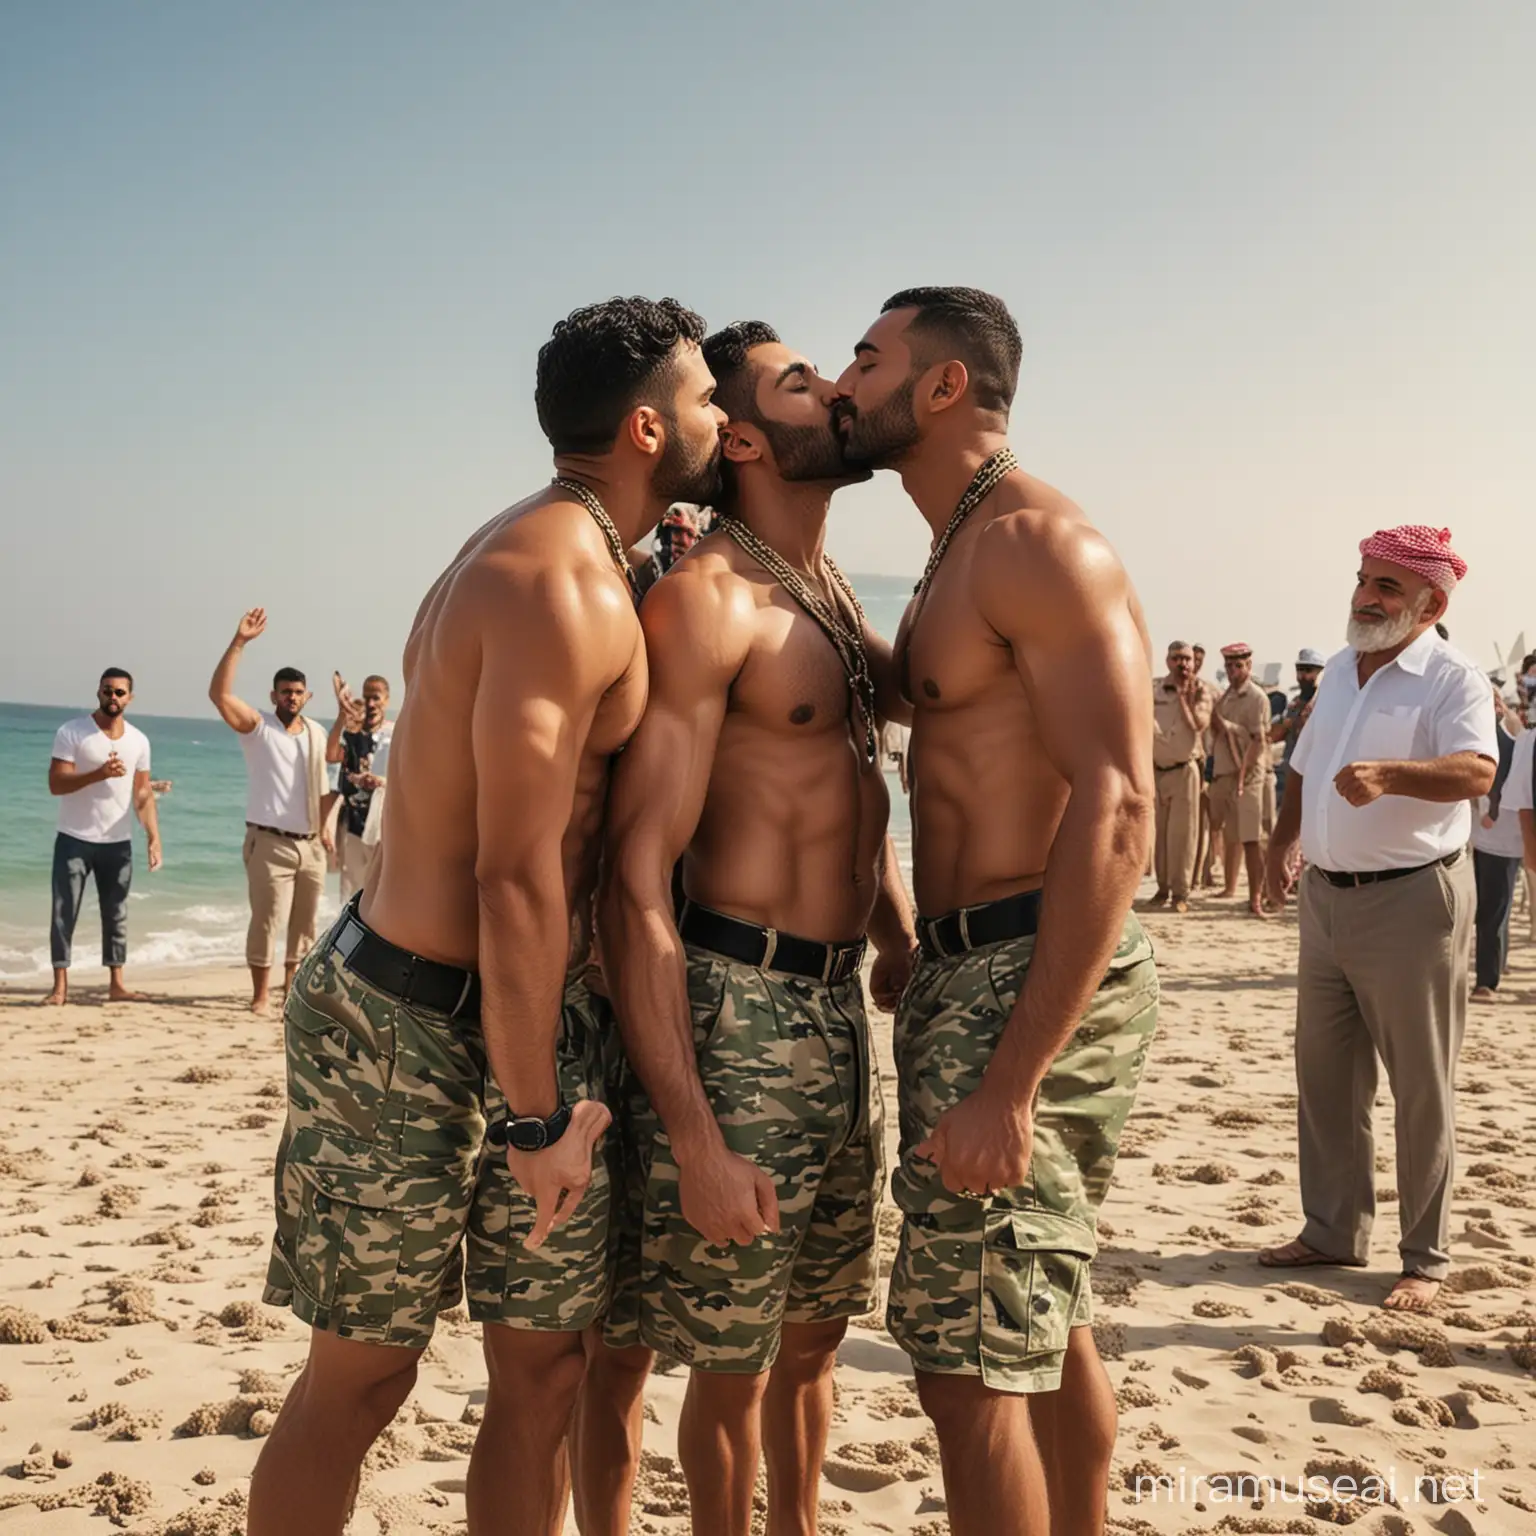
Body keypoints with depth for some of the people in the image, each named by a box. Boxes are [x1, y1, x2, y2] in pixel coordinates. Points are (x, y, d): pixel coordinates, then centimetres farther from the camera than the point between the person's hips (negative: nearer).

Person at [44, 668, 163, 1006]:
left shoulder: (139, 741, 5)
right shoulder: (71, 732, -8)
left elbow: (143, 795, 8)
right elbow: (56, 784, -15)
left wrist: (154, 839, 0)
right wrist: (99, 773, -29)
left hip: (118, 843, 3)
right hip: (74, 839, -3)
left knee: (116, 915, 7)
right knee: (64, 913, -1)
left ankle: (116, 984, 12)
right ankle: (60, 986, 4)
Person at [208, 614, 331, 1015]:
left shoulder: (316, 733, 11)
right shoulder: (257, 726, -4)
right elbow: (219, 693, -19)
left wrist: (325, 828, 9)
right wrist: (239, 642, -25)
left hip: (310, 845, 5)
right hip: (270, 843, -5)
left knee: (305, 923, 10)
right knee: (267, 920, -5)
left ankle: (292, 987, 22)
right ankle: (260, 992, 5)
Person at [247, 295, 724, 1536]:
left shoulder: (546, 554, 12)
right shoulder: (565, 587, -20)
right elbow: (516, 876, -22)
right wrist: (535, 1117, -18)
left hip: (539, 1018, 9)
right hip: (419, 1029, -9)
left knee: (547, 1366, 12)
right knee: (359, 1381, 7)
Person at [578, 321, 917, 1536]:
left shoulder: (837, 594, 13)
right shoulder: (707, 598, -14)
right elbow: (638, 878, -19)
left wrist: (908, 955, 13)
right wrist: (692, 1135, -23)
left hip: (840, 1010, 8)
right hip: (738, 1010, -8)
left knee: (815, 1334, 21)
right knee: (729, 1363, 6)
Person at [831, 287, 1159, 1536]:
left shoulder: (1037, 544, -15)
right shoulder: (960, 558, 18)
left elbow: (1117, 808, -25)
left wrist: (1009, 1083, -28)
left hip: (1028, 982, -10)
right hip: (978, 971, 10)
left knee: (970, 1362, -4)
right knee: (1046, 1332, 20)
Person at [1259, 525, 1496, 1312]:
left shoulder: (1452, 679, -12)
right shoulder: (1339, 670, 11)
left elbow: (1478, 773, -30)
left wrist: (1388, 774, -45)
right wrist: (1280, 845, 22)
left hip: (1411, 900, -7)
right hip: (1326, 895, 7)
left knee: (1421, 1091, 2)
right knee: (1324, 1077, 14)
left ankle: (1426, 1259, 15)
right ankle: (1333, 1232, 28)